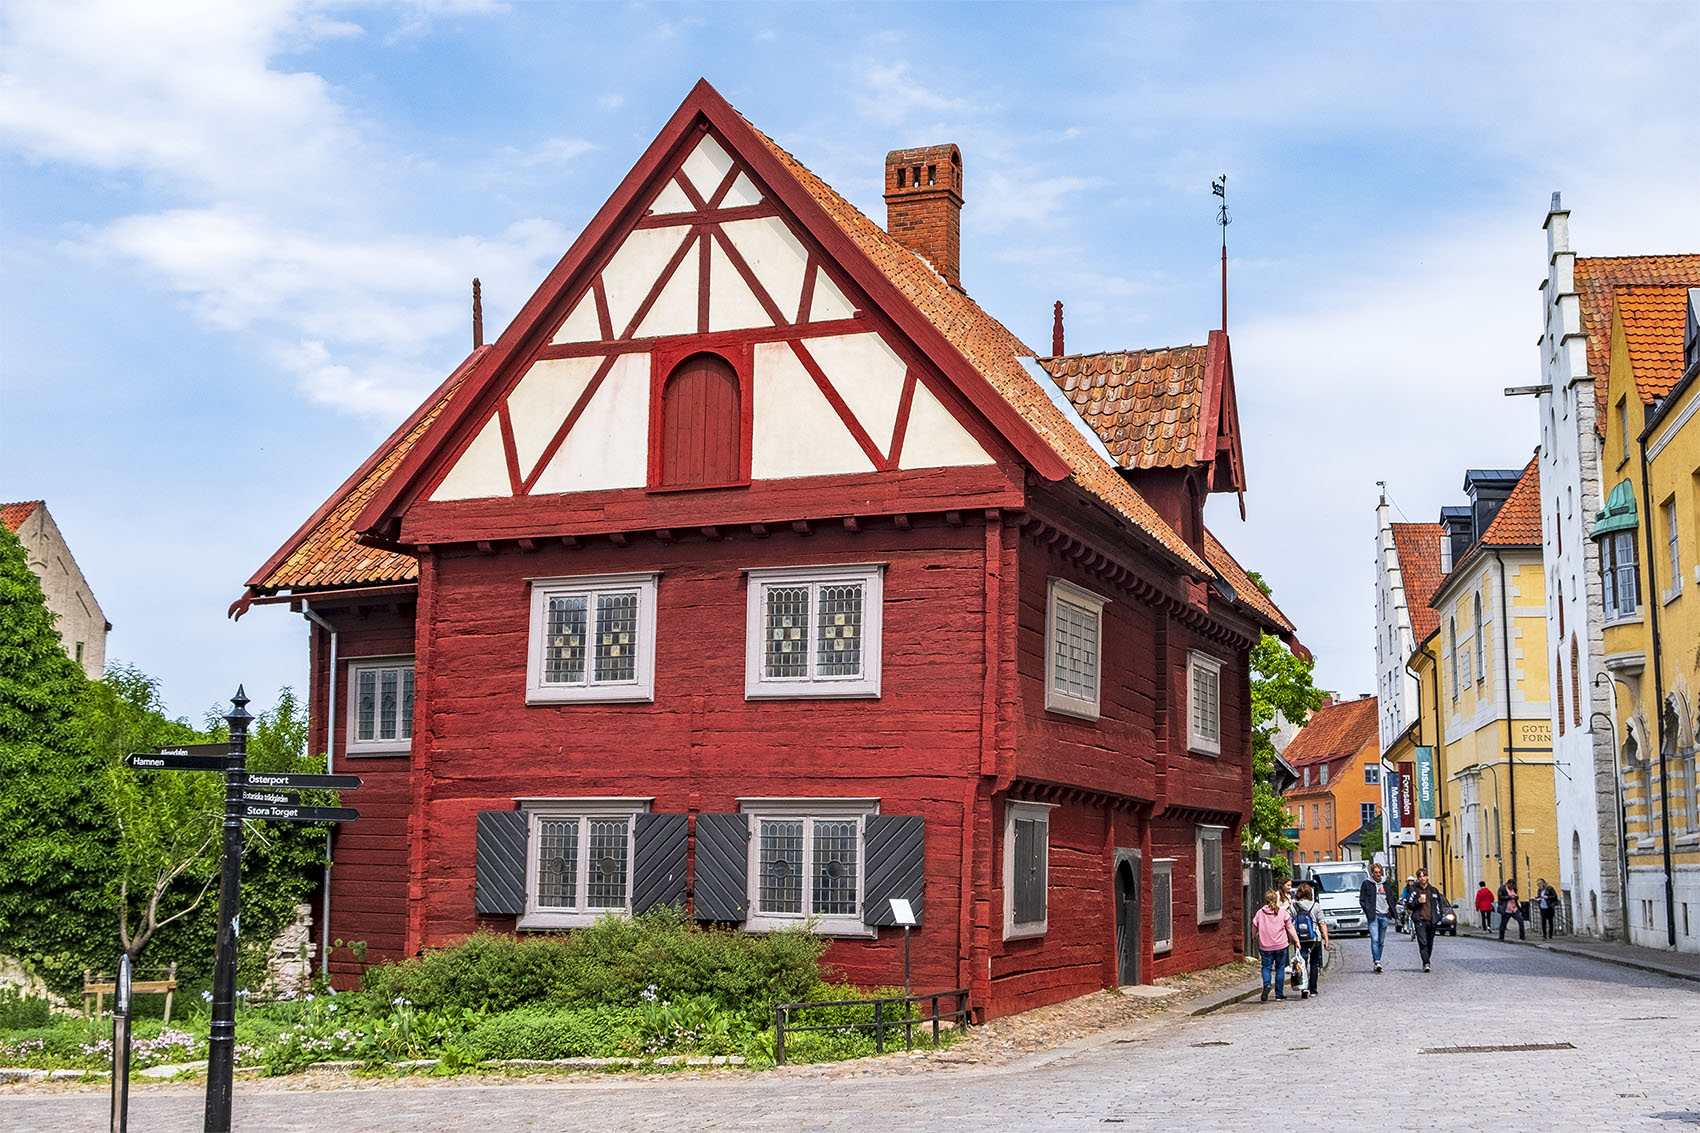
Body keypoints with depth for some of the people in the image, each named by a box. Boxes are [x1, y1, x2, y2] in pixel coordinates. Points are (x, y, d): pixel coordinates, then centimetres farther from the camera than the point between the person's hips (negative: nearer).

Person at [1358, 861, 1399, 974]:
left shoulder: (1387, 884, 15)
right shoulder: (1367, 884, 3)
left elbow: (1390, 900, 21)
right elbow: (1362, 900, 3)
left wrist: (1392, 911, 8)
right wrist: (1368, 912, -8)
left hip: (1384, 916, 4)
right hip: (1373, 916, -4)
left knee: (1381, 941, 7)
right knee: (1375, 940, -15)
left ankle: (1377, 963, 15)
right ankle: (1377, 962, -20)